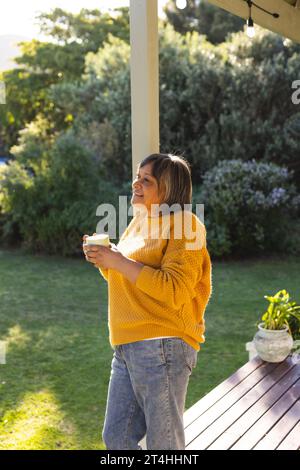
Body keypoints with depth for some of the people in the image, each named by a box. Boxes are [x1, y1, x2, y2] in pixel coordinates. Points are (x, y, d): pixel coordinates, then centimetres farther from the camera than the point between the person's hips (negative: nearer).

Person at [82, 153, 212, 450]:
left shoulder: (184, 225, -11)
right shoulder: (139, 222, 15)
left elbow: (175, 291, -22)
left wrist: (119, 261, -20)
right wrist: (103, 258, 3)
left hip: (162, 346, -8)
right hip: (126, 347, 9)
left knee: (163, 445, 6)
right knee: (115, 438, 16)